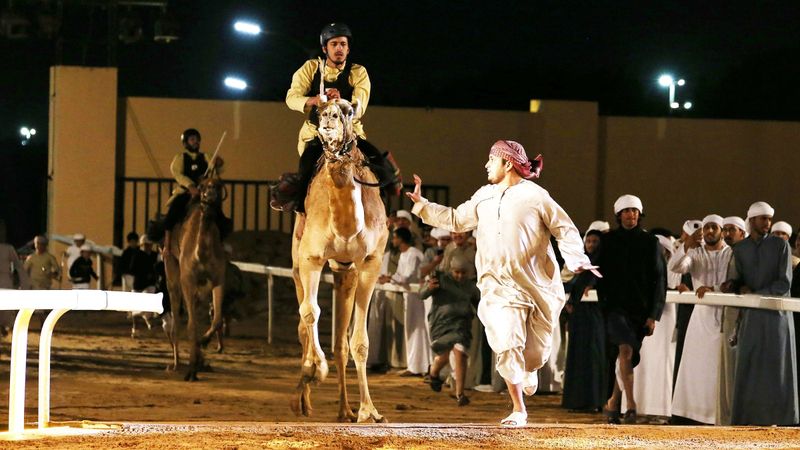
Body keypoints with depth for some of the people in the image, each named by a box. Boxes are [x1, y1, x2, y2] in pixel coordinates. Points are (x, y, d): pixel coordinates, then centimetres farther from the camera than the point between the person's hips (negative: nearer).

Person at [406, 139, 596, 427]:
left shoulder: (534, 196, -3)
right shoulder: (483, 198, 12)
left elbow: (565, 228, -3)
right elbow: (455, 220, 23)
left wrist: (576, 259, -18)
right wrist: (420, 204, 18)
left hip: (539, 285, -2)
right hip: (500, 287, 2)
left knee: (536, 352, 6)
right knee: (508, 346, -16)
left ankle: (529, 370, 47)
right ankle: (518, 411, -4)